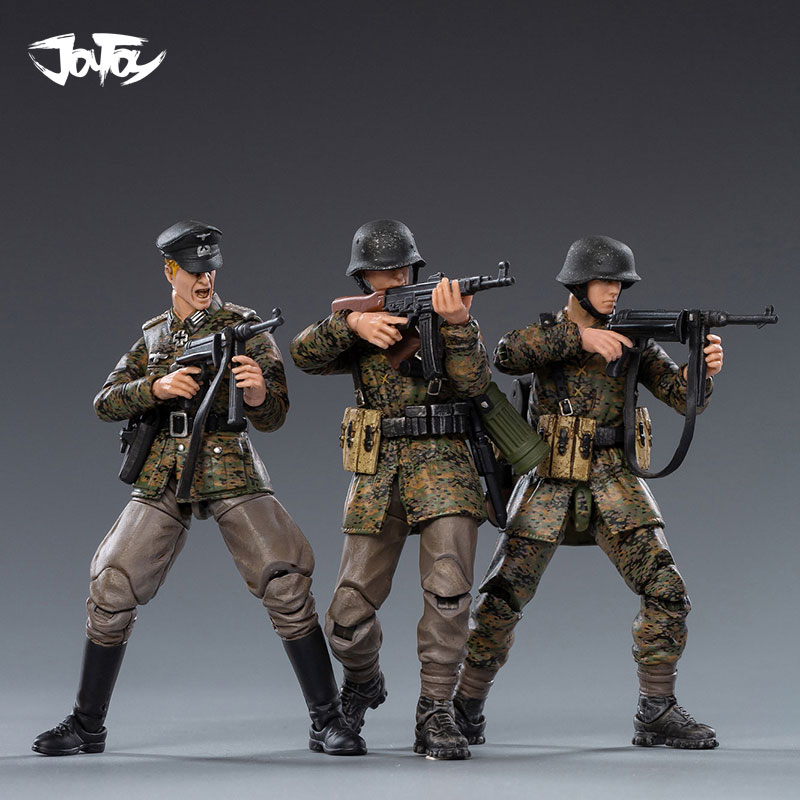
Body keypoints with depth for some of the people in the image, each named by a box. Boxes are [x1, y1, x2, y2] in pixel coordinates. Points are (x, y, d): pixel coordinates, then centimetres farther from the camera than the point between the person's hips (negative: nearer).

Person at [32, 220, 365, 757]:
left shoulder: (244, 327, 1)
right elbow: (106, 404, 4)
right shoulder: (152, 336, 12)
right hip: (162, 480, 3)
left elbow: (273, 418, -3)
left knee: (287, 587, -17)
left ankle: (328, 721, -9)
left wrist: (257, 393, -27)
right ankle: (87, 726, 13)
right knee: (110, 593, -1)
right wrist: (158, 387, -15)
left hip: (232, 474, -3)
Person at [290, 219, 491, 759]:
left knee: (448, 590, -21)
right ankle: (364, 683, 32)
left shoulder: (442, 313, 5)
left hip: (443, 467, -2)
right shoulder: (357, 327, 12)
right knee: (348, 618, 0)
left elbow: (473, 382, -11)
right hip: (378, 476, 2)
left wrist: (457, 325, -27)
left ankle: (436, 715, -11)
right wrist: (354, 323, -21)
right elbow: (305, 354, -6)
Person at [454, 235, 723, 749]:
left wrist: (704, 370, -23)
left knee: (666, 590, -11)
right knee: (502, 600, -5)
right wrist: (579, 336, -28)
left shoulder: (631, 339, 7)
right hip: (549, 487, -2)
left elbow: (681, 396, -1)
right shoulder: (546, 335, 1)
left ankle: (658, 714, -1)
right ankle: (466, 711, 11)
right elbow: (507, 355, -22)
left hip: (614, 485, 2)